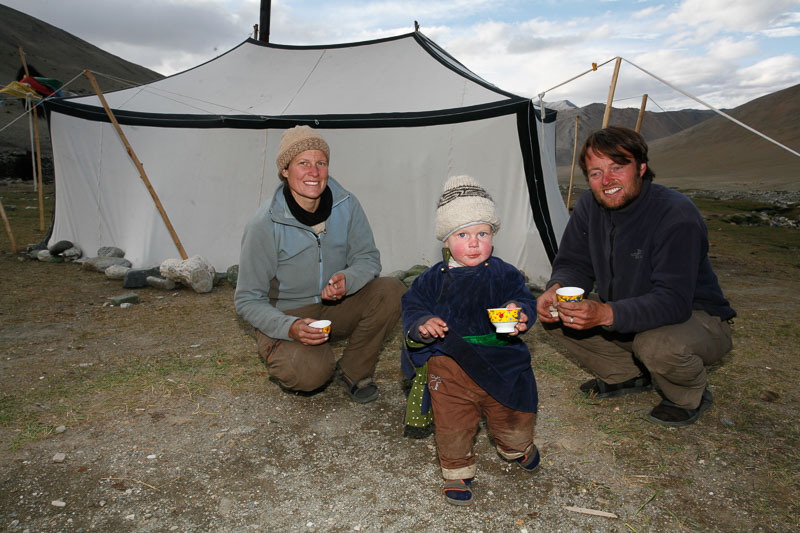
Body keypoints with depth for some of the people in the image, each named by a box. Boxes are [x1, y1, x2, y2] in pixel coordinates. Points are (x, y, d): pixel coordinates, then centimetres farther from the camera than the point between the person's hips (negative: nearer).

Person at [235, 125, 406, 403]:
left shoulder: (346, 205, -10)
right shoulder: (264, 225, -20)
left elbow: (368, 258, -2)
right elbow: (248, 299, -15)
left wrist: (348, 280, -26)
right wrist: (290, 328, -33)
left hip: (335, 307, 4)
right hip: (287, 315, -4)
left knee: (392, 291, -20)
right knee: (311, 373, -32)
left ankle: (352, 370, -1)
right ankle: (277, 353, 8)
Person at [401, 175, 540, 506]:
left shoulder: (504, 274, -1)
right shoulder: (434, 279, 2)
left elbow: (524, 299, -8)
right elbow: (412, 306, 2)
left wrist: (518, 312, -31)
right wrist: (423, 323, -20)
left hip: (500, 362, 0)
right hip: (449, 362, 0)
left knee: (514, 418, 15)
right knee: (452, 424, 5)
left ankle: (515, 447, 50)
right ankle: (457, 470, 32)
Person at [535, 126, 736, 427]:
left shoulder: (677, 215, -28)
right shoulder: (589, 206, -8)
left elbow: (673, 301, -35)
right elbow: (573, 264, -4)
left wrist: (607, 314, -50)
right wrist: (557, 289, -28)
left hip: (697, 318, -6)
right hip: (623, 317, 6)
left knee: (657, 345, -39)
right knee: (556, 316, -9)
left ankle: (691, 397, -1)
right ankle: (629, 376, 10)